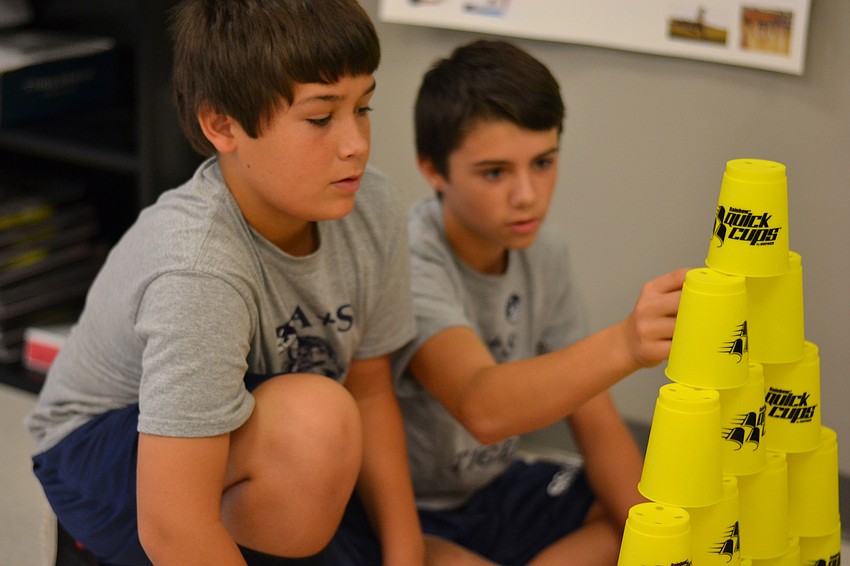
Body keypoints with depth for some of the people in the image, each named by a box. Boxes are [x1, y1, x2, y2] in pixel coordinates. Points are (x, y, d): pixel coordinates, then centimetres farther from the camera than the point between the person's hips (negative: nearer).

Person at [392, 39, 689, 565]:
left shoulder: (544, 253, -2)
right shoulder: (404, 264, -25)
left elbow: (594, 420, 1)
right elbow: (483, 408, -43)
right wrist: (623, 345, -59)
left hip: (499, 491, 8)